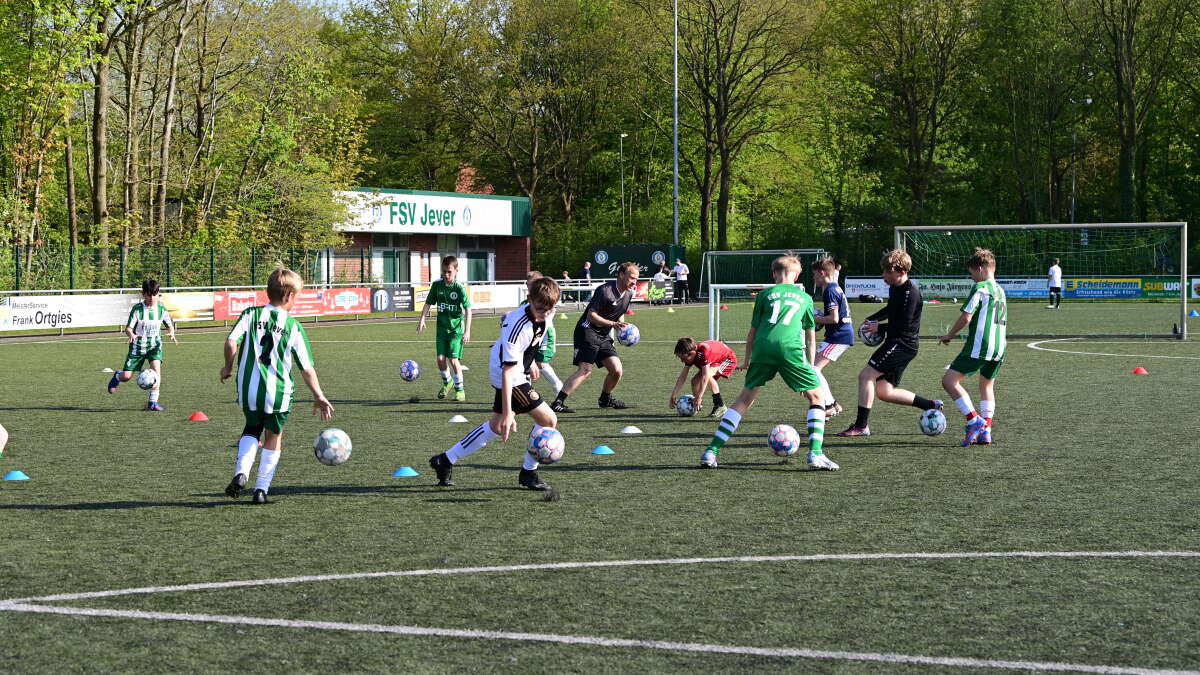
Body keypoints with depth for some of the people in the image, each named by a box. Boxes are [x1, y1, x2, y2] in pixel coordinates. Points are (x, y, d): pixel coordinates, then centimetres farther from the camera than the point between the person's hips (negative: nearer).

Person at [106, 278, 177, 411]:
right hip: (138, 345, -1)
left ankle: (153, 402, -16)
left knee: (156, 368, -23)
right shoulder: (137, 309, -13)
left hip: (154, 345, 2)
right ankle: (117, 376, 39)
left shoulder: (161, 309, -4)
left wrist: (171, 333, -13)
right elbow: (128, 328, -13)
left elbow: (170, 324, 9)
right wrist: (131, 334, -36)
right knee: (127, 376, -2)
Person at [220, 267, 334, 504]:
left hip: (248, 388, 2)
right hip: (278, 391, -2)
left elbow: (231, 342, -11)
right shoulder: (293, 327, 0)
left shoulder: (251, 315, 2)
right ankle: (261, 489, 15)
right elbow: (307, 368, 0)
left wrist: (228, 367, 7)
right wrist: (319, 397, 9)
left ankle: (241, 472, 0)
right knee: (273, 436, 18)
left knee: (252, 429, 25)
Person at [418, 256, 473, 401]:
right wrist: (422, 319, -3)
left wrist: (467, 331, -19)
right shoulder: (437, 285, 0)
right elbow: (429, 303, 9)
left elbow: (468, 310, -13)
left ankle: (460, 390, 5)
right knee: (440, 358, -2)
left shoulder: (459, 288, -12)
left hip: (456, 328, -4)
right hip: (442, 327, 4)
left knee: (454, 359, -11)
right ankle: (447, 382, 27)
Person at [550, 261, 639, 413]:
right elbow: (591, 316, -20)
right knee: (586, 370, -22)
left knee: (616, 370, 1)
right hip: (588, 331, -8)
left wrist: (623, 327, 6)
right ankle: (557, 403, -25)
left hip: (604, 337, 8)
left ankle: (605, 399, 27)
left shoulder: (628, 294, 10)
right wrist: (613, 324, -28)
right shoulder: (605, 290, -18)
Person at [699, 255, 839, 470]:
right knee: (816, 397, 12)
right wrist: (810, 367, 34)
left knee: (745, 399, 13)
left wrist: (747, 362, 29)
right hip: (791, 348, -2)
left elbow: (753, 331, 21)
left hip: (762, 347, 2)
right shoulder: (804, 297, 23)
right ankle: (815, 454, -3)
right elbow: (811, 337, 27)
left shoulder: (765, 294, 22)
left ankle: (711, 451, 7)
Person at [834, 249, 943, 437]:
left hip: (902, 343, -10)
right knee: (884, 392, 11)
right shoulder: (895, 287, 12)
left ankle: (861, 426, -11)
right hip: (896, 344, 10)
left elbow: (904, 325, -21)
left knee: (866, 375, -14)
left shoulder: (910, 291, -18)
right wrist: (872, 319, 15)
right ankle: (931, 405, 20)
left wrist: (879, 327, -9)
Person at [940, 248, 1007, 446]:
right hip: (999, 348, 9)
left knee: (949, 380, -8)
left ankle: (974, 421, -16)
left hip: (979, 346, -9)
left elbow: (966, 317, -11)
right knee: (987, 386, 23)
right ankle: (986, 431, 13)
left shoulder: (980, 288, -8)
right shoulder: (1000, 290, 18)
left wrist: (950, 335, 3)